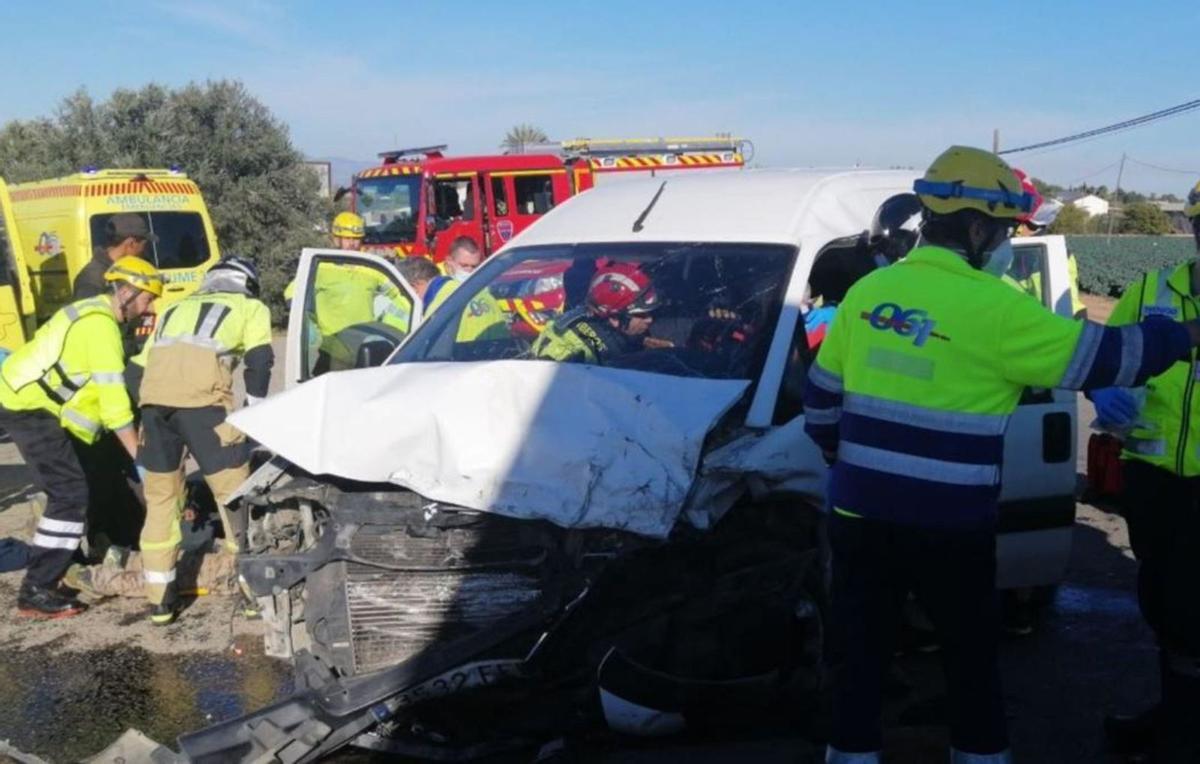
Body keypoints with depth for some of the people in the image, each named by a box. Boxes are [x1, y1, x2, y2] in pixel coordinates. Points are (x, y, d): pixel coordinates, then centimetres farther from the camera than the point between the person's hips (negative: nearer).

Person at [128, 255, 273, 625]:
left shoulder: (177, 308, 37)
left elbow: (137, 369, 32)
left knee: (160, 498, 17)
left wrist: (153, 410, 38)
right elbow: (259, 361, 8)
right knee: (234, 493, 7)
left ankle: (160, 600, 23)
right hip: (202, 394, -4)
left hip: (153, 394, 4)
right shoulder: (252, 307, 24)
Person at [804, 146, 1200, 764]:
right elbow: (1101, 358, -7)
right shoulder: (995, 308, -13)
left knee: (860, 648, 15)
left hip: (861, 512, 4)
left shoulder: (866, 292, 3)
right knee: (971, 652, 17)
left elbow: (821, 393, 11)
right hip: (950, 525, -4)